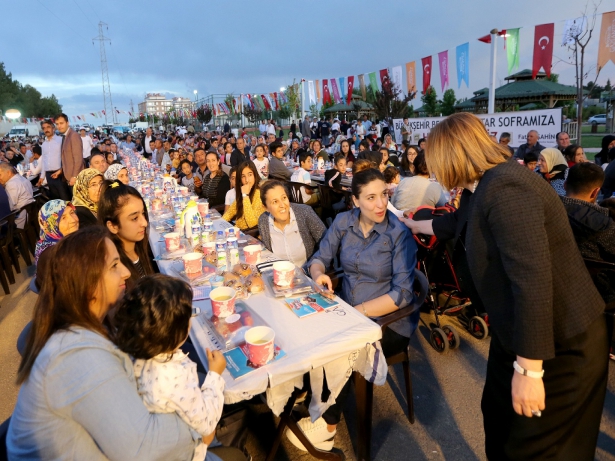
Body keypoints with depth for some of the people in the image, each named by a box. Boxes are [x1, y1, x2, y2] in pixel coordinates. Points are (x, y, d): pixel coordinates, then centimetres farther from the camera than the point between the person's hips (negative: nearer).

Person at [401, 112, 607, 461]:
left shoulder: (503, 189, -28)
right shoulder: (483, 187, 5)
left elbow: (533, 279, -34)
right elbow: (459, 222, 27)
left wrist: (528, 370, -30)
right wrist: (417, 225, 43)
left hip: (560, 344, -9)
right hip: (519, 332, 9)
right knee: (500, 423, 24)